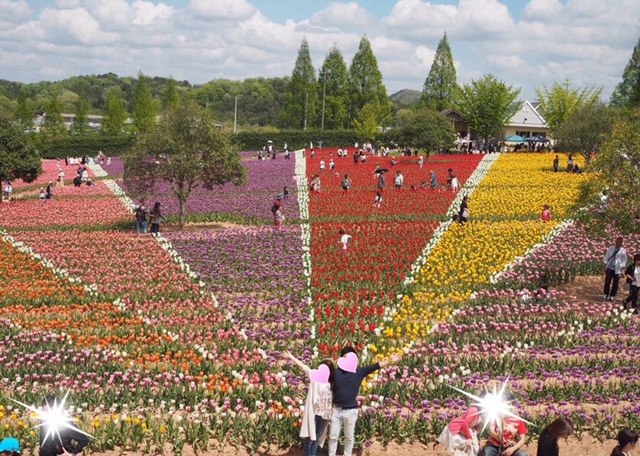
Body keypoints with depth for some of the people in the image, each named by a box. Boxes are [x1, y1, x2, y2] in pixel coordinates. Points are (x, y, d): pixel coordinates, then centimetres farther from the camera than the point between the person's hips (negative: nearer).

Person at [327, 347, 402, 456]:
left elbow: (375, 366, -11)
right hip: (336, 409, 0)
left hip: (351, 410, 0)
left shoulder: (359, 372, -5)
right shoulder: (336, 371, -4)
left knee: (349, 437, 12)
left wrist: (390, 361, -21)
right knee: (333, 436, 9)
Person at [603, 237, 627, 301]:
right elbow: (606, 257, 8)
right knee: (607, 282, 1)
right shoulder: (611, 248, 2)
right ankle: (605, 295, 13)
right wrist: (605, 266, 4)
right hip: (610, 268, 1)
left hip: (617, 269, -1)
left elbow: (624, 261, 3)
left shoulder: (623, 251, -2)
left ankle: (612, 296, 13)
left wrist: (621, 268, -2)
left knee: (615, 283, 3)